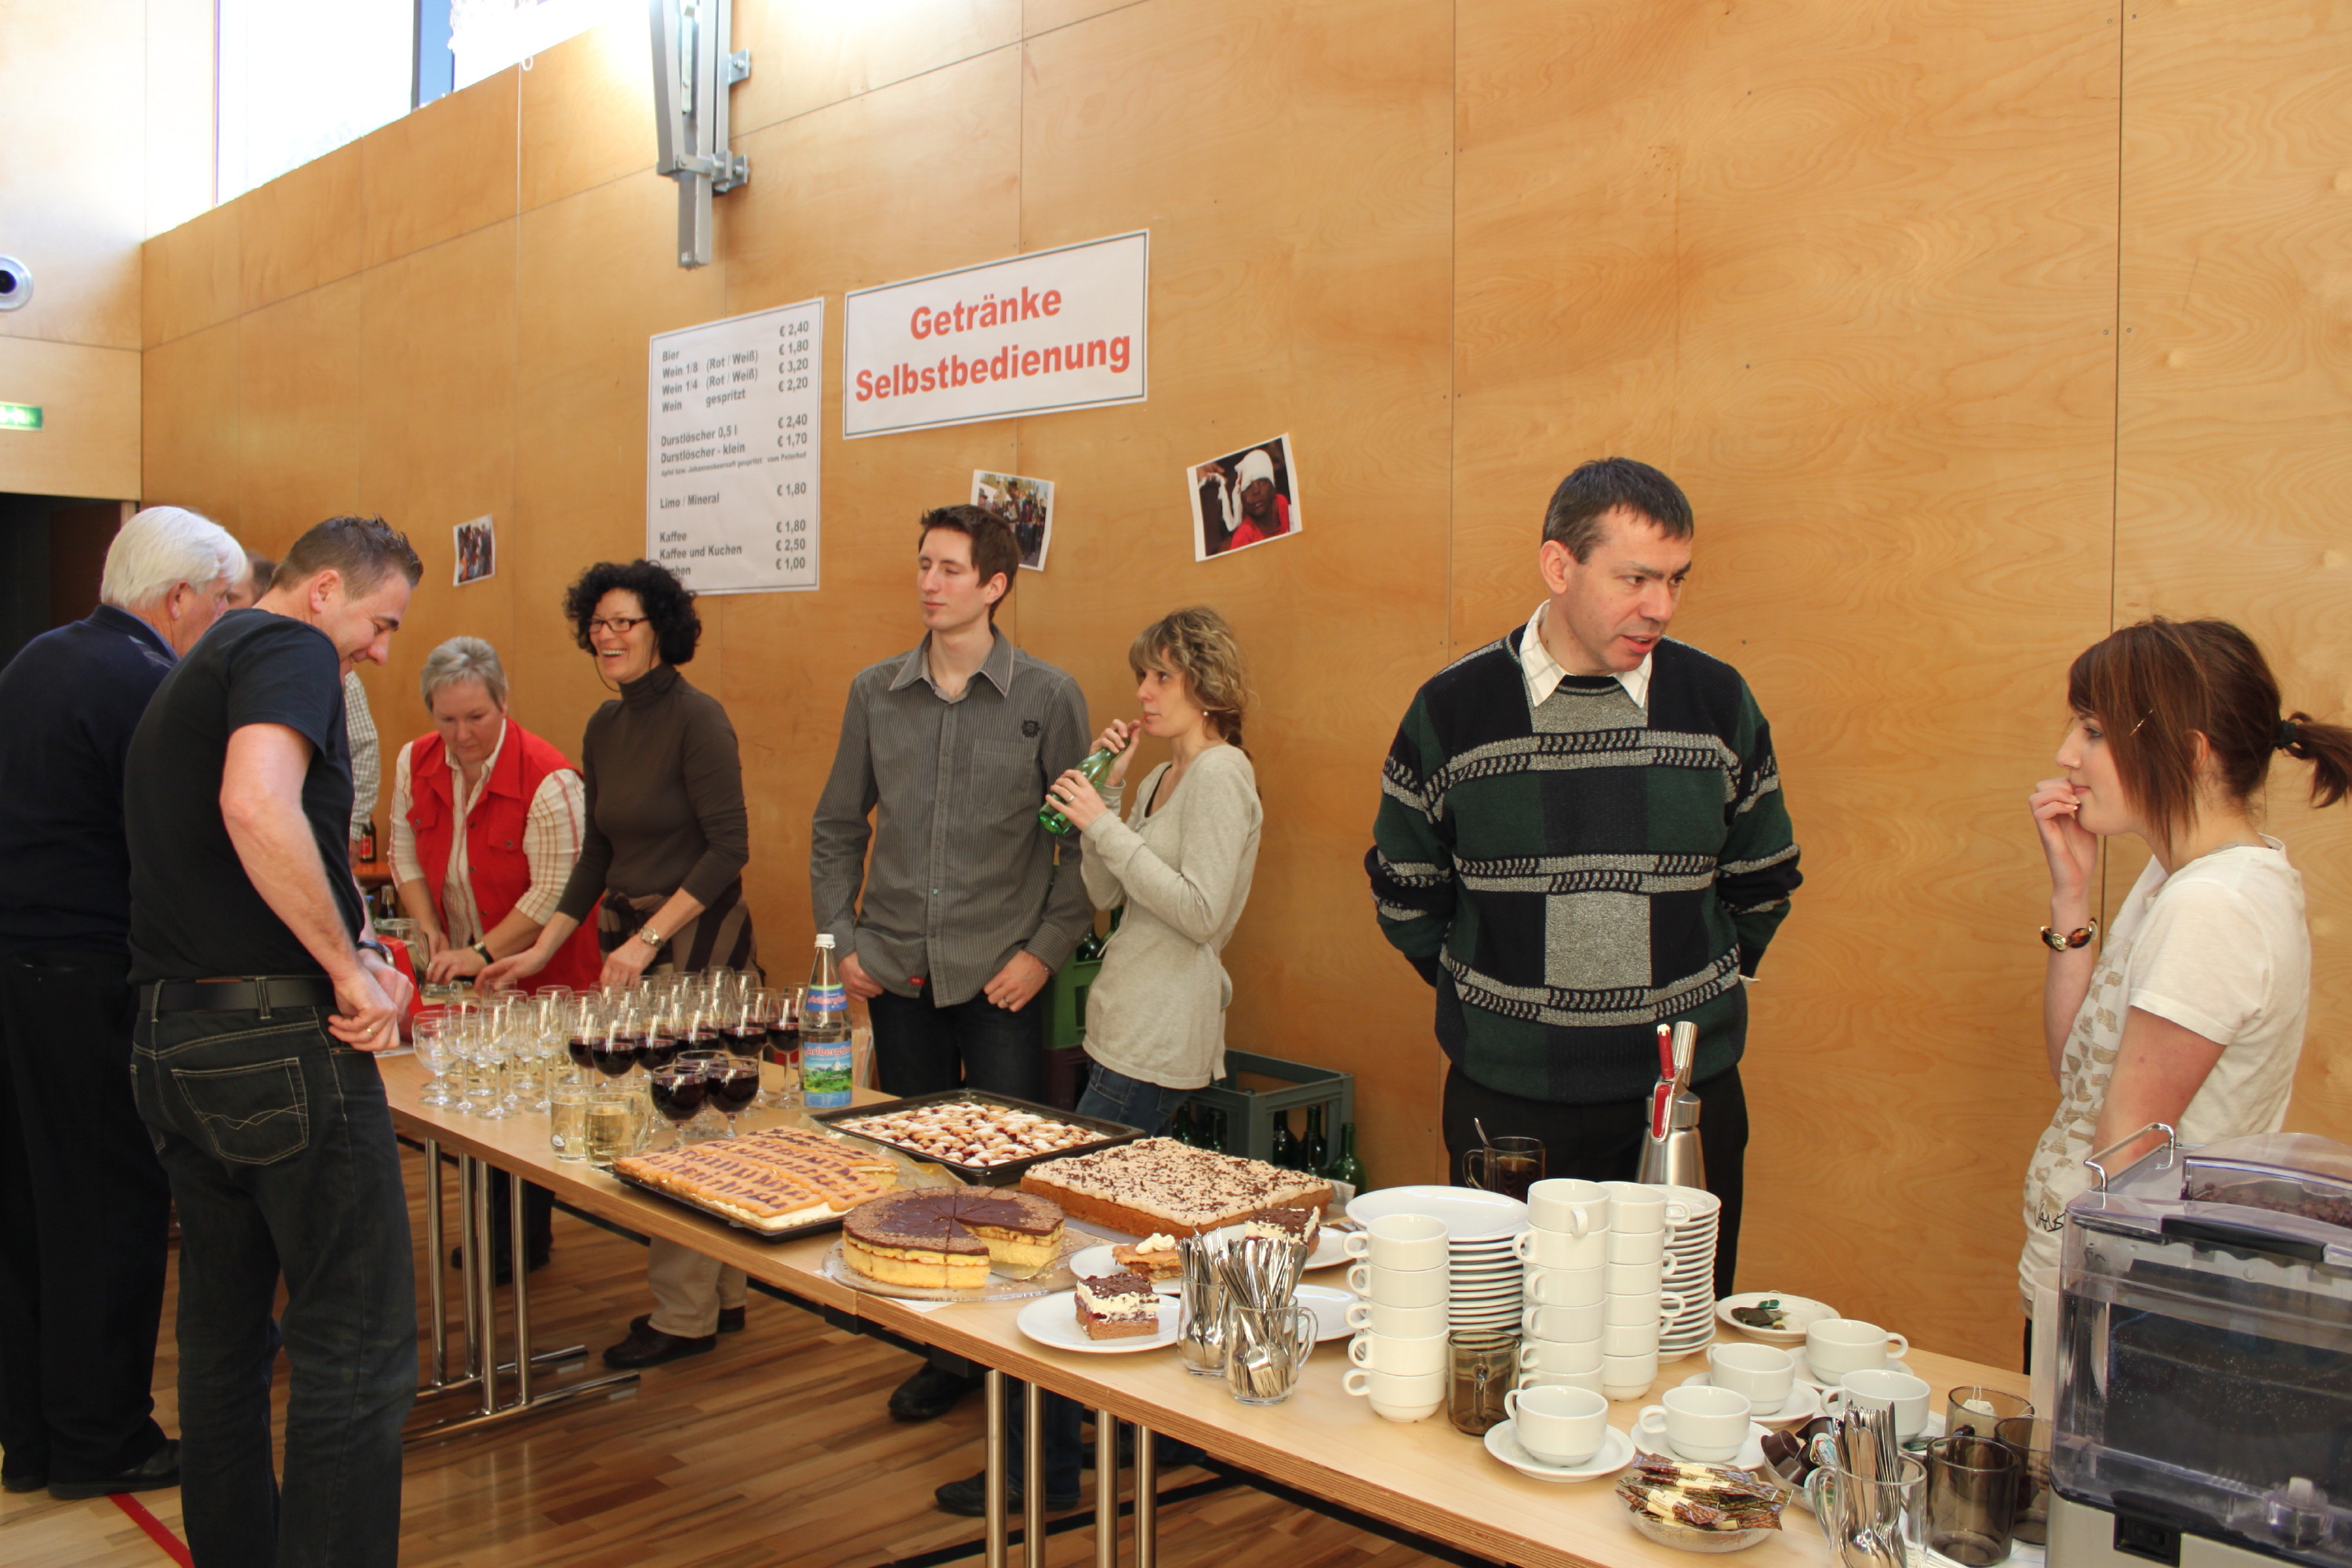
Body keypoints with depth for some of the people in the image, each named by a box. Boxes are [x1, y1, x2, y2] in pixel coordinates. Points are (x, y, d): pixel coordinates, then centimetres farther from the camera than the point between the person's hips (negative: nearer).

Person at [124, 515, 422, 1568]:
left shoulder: (186, 679, 22)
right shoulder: (289, 648, -8)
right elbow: (258, 808, -28)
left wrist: (345, 952, 16)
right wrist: (350, 967, -19)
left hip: (171, 1037, 10)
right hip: (284, 1043, -10)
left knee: (225, 1334, 19)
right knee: (357, 1350, -3)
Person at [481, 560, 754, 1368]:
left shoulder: (697, 718, -13)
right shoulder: (604, 729, 11)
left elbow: (729, 847, -17)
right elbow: (598, 856, 17)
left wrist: (649, 938, -19)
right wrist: (542, 949, 12)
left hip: (695, 940, -7)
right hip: (627, 942, 8)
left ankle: (685, 1316, 12)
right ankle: (721, 1295, 25)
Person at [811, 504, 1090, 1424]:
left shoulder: (1047, 697, -3)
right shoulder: (875, 692, 6)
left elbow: (1084, 840, 0)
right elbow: (837, 826, 14)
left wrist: (1046, 949, -7)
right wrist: (840, 939, 6)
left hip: (1000, 977, -3)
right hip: (896, 972, 4)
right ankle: (943, 1351, 26)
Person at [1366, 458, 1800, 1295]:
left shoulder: (1718, 702, 0)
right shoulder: (1452, 709, -4)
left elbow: (1761, 882, 13)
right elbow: (1404, 891, 7)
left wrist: (1697, 1000, 11)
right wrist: (1483, 1002, 7)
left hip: (1688, 1099, 1)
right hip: (1505, 1105, -1)